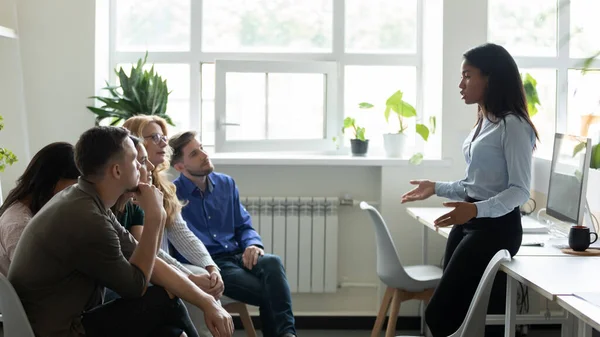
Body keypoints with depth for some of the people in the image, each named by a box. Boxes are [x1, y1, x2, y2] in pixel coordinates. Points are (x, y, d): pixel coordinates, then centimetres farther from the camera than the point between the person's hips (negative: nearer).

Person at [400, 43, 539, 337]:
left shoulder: (512, 125, -15)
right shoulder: (483, 122, 14)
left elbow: (520, 190, -18)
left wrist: (477, 210, -31)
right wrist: (437, 188, 14)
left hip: (496, 227, -9)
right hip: (469, 223, 9)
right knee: (460, 313, 9)